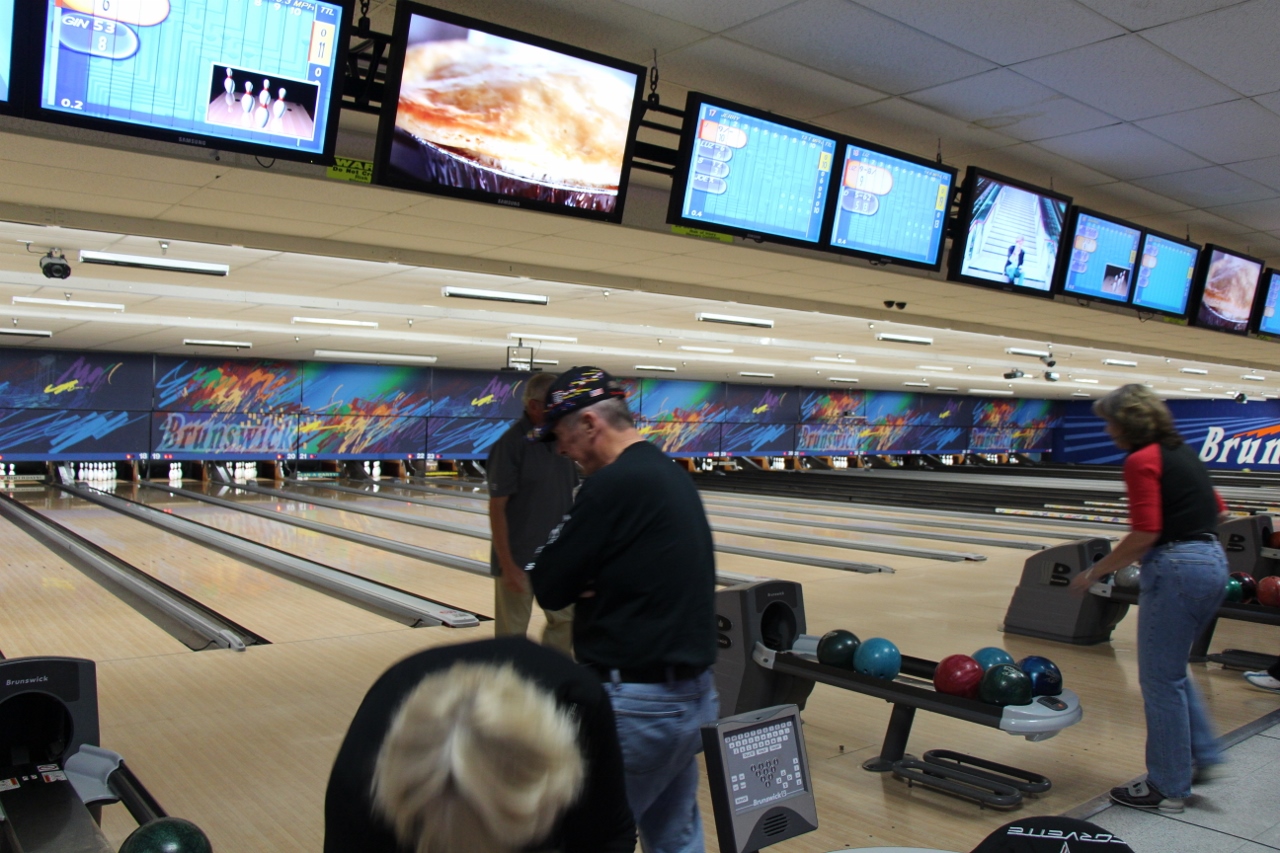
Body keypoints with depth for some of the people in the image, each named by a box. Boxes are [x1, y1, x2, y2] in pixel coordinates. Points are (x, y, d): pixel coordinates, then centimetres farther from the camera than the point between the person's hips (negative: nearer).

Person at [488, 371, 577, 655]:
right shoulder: (511, 444, -16)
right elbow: (497, 508, -16)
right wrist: (507, 565, -18)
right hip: (519, 559, -7)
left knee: (565, 621, 14)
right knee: (512, 634, 6)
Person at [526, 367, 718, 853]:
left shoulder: (613, 485, -18)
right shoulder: (673, 476, 10)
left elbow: (549, 590, -13)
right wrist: (594, 579, -4)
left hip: (636, 704, -9)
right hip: (694, 694, 9)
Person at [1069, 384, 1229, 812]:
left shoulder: (1143, 460, -13)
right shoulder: (1180, 450, 13)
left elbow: (1145, 533, -19)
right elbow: (1216, 509, 19)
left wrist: (1095, 572, -11)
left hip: (1176, 569, -9)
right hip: (1213, 563, 9)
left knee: (1160, 679, 3)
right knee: (1173, 671, 24)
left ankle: (1167, 787, 14)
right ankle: (1203, 755, 26)